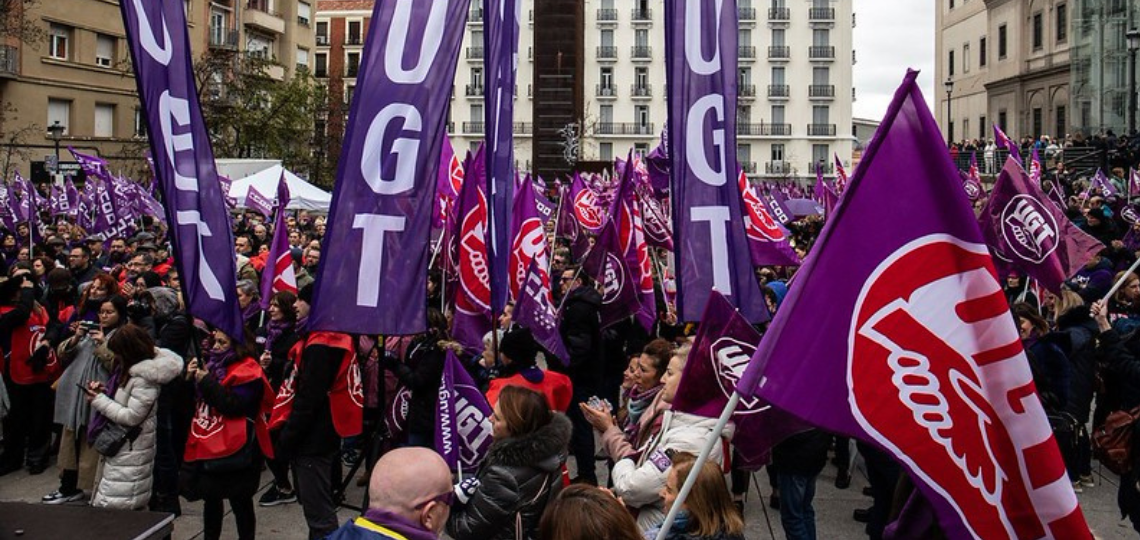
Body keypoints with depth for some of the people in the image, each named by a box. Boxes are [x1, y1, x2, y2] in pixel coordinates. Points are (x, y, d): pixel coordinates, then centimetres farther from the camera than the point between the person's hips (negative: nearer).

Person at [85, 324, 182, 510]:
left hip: (130, 451, -10)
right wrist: (103, 390, 3)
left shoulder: (145, 379, -20)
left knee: (111, 508, -10)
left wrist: (99, 400, -14)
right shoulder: (131, 370, 10)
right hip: (121, 446, 10)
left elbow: (132, 417, -20)